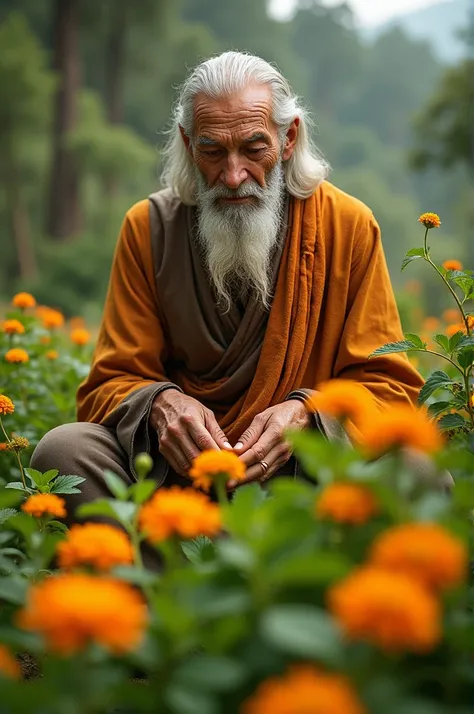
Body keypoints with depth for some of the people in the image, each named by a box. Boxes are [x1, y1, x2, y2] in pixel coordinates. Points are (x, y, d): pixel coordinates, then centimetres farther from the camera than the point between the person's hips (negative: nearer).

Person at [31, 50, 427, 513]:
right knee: (63, 449, -28)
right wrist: (161, 403, -20)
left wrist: (305, 413, -20)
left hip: (301, 466, 0)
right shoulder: (149, 228, 3)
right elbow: (112, 384, 5)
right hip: (176, 465, 1)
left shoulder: (348, 226, 0)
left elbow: (387, 386, 1)